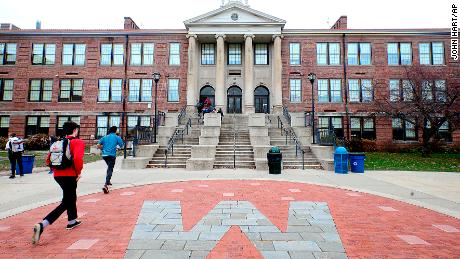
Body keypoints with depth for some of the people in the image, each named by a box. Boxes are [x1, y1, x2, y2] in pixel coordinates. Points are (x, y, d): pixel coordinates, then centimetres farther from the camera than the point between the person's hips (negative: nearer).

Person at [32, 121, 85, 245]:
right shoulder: (78, 142, -10)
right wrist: (79, 172, -12)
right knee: (65, 203, 0)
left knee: (71, 197, 26)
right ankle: (41, 225, -15)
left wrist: (57, 169, 18)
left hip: (58, 175, 8)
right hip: (70, 176, -8)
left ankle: (72, 221, 40)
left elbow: (48, 160, 11)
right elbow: (78, 158, -26)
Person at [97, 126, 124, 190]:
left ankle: (108, 181, 35)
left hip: (104, 155, 6)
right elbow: (121, 146, 3)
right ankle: (106, 185, -23)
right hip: (111, 155, -6)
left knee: (109, 167, 28)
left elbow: (98, 145, 8)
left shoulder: (105, 137, 15)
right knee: (110, 169, -7)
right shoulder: (117, 137, 3)